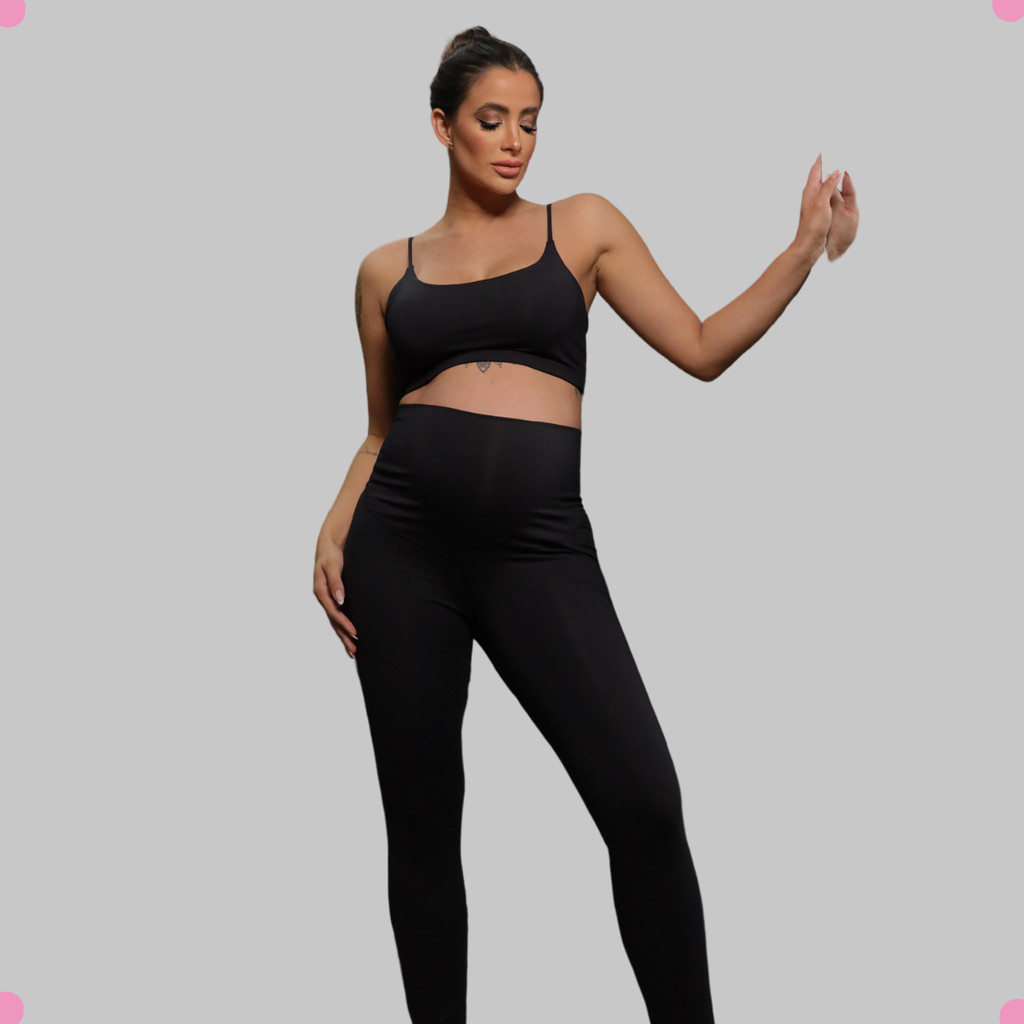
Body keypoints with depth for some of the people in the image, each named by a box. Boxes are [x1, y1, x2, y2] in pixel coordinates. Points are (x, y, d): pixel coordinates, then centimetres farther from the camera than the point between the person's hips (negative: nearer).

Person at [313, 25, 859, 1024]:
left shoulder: (584, 226, 11)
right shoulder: (389, 268, 14)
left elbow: (702, 349, 7)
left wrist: (808, 245, -1)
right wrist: (332, 530, 4)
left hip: (540, 547, -1)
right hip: (403, 542, 2)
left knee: (644, 803, -14)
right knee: (419, 817, 5)